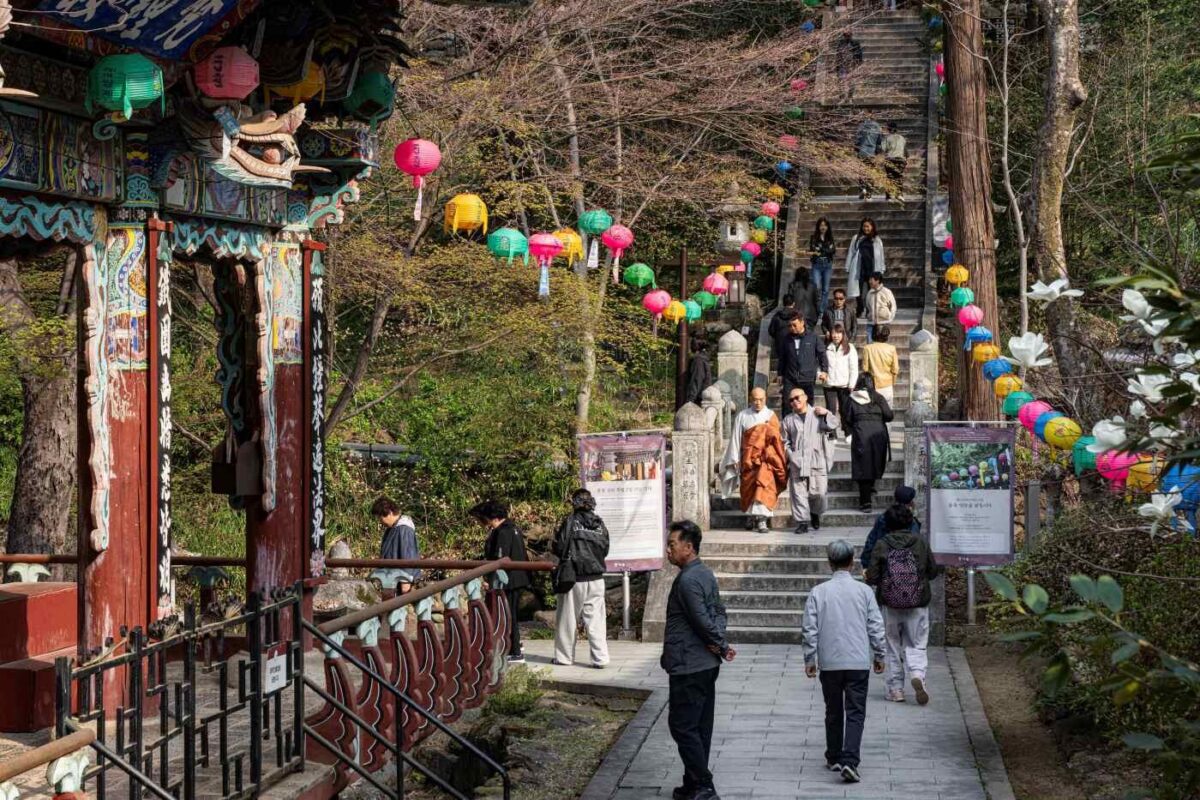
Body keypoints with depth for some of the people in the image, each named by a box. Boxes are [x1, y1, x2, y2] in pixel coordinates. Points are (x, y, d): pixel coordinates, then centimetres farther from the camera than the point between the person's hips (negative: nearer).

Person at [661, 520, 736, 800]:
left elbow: (703, 620, -23)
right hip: (706, 664, 10)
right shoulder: (706, 574, 12)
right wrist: (719, 643, 0)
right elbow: (719, 611, 15)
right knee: (700, 727, 13)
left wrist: (721, 645, -9)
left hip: (688, 668, -10)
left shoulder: (687, 580, -19)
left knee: (682, 726, -5)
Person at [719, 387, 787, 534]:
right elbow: (736, 438, 5)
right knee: (748, 488, 6)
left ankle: (761, 519, -19)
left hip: (766, 459, -1)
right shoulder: (742, 416, 5)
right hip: (748, 459, 1)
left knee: (764, 486, -15)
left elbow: (777, 439, 6)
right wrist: (735, 459, 2)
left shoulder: (771, 416, 5)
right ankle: (751, 515, 23)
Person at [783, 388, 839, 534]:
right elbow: (785, 442, 15)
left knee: (819, 492, -4)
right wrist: (790, 456, 2)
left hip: (817, 461, -1)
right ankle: (802, 522, 1)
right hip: (797, 462, 1)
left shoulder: (818, 414, 10)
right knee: (799, 493, -4)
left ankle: (815, 514, 23)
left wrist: (826, 414, -10)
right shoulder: (788, 420, 14)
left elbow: (835, 424, 3)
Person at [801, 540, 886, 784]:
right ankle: (849, 761, -15)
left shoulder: (818, 592, -3)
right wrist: (879, 655, 12)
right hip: (858, 662, -1)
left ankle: (834, 758, 25)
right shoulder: (864, 591, -3)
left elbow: (809, 629, -3)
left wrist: (809, 659, 6)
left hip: (829, 663, 1)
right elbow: (876, 626, 0)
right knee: (855, 713, -1)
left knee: (833, 711, 16)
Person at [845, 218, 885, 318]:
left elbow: (880, 256, 11)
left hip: (872, 269, 0)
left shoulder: (877, 241, 9)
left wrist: (880, 271, 6)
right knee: (858, 292, 1)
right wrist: (848, 269, 4)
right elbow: (850, 254, 8)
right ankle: (860, 311, 11)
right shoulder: (856, 238, 7)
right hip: (858, 270, 0)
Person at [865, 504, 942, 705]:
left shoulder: (882, 546, -8)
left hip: (890, 605, 0)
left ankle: (896, 689, 14)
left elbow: (872, 578, -9)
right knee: (917, 645, 8)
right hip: (917, 605, 0)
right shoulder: (920, 543, -4)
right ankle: (918, 674, -18)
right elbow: (933, 571, 3)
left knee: (893, 647, 11)